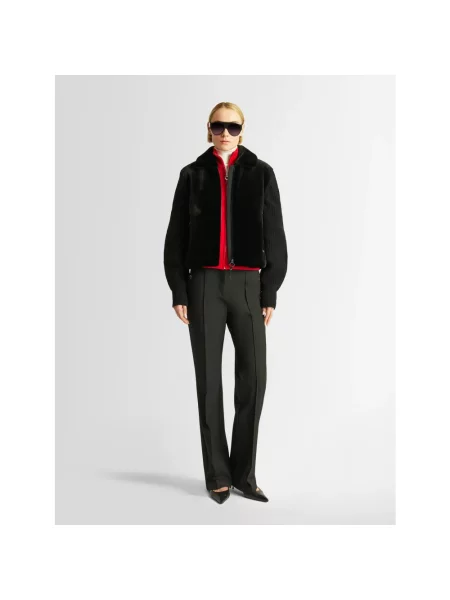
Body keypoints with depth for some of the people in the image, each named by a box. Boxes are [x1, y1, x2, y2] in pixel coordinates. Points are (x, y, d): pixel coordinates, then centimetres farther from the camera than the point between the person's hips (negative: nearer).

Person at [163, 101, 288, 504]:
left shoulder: (261, 173, 8)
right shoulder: (193, 174, 8)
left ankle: (244, 474, 9)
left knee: (254, 377, -5)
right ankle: (218, 476, 10)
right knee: (209, 379, 1)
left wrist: (270, 292, -1)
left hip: (247, 283, 0)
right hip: (204, 283, 0)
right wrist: (178, 291, -2)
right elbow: (177, 236, 6)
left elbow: (274, 235, 5)